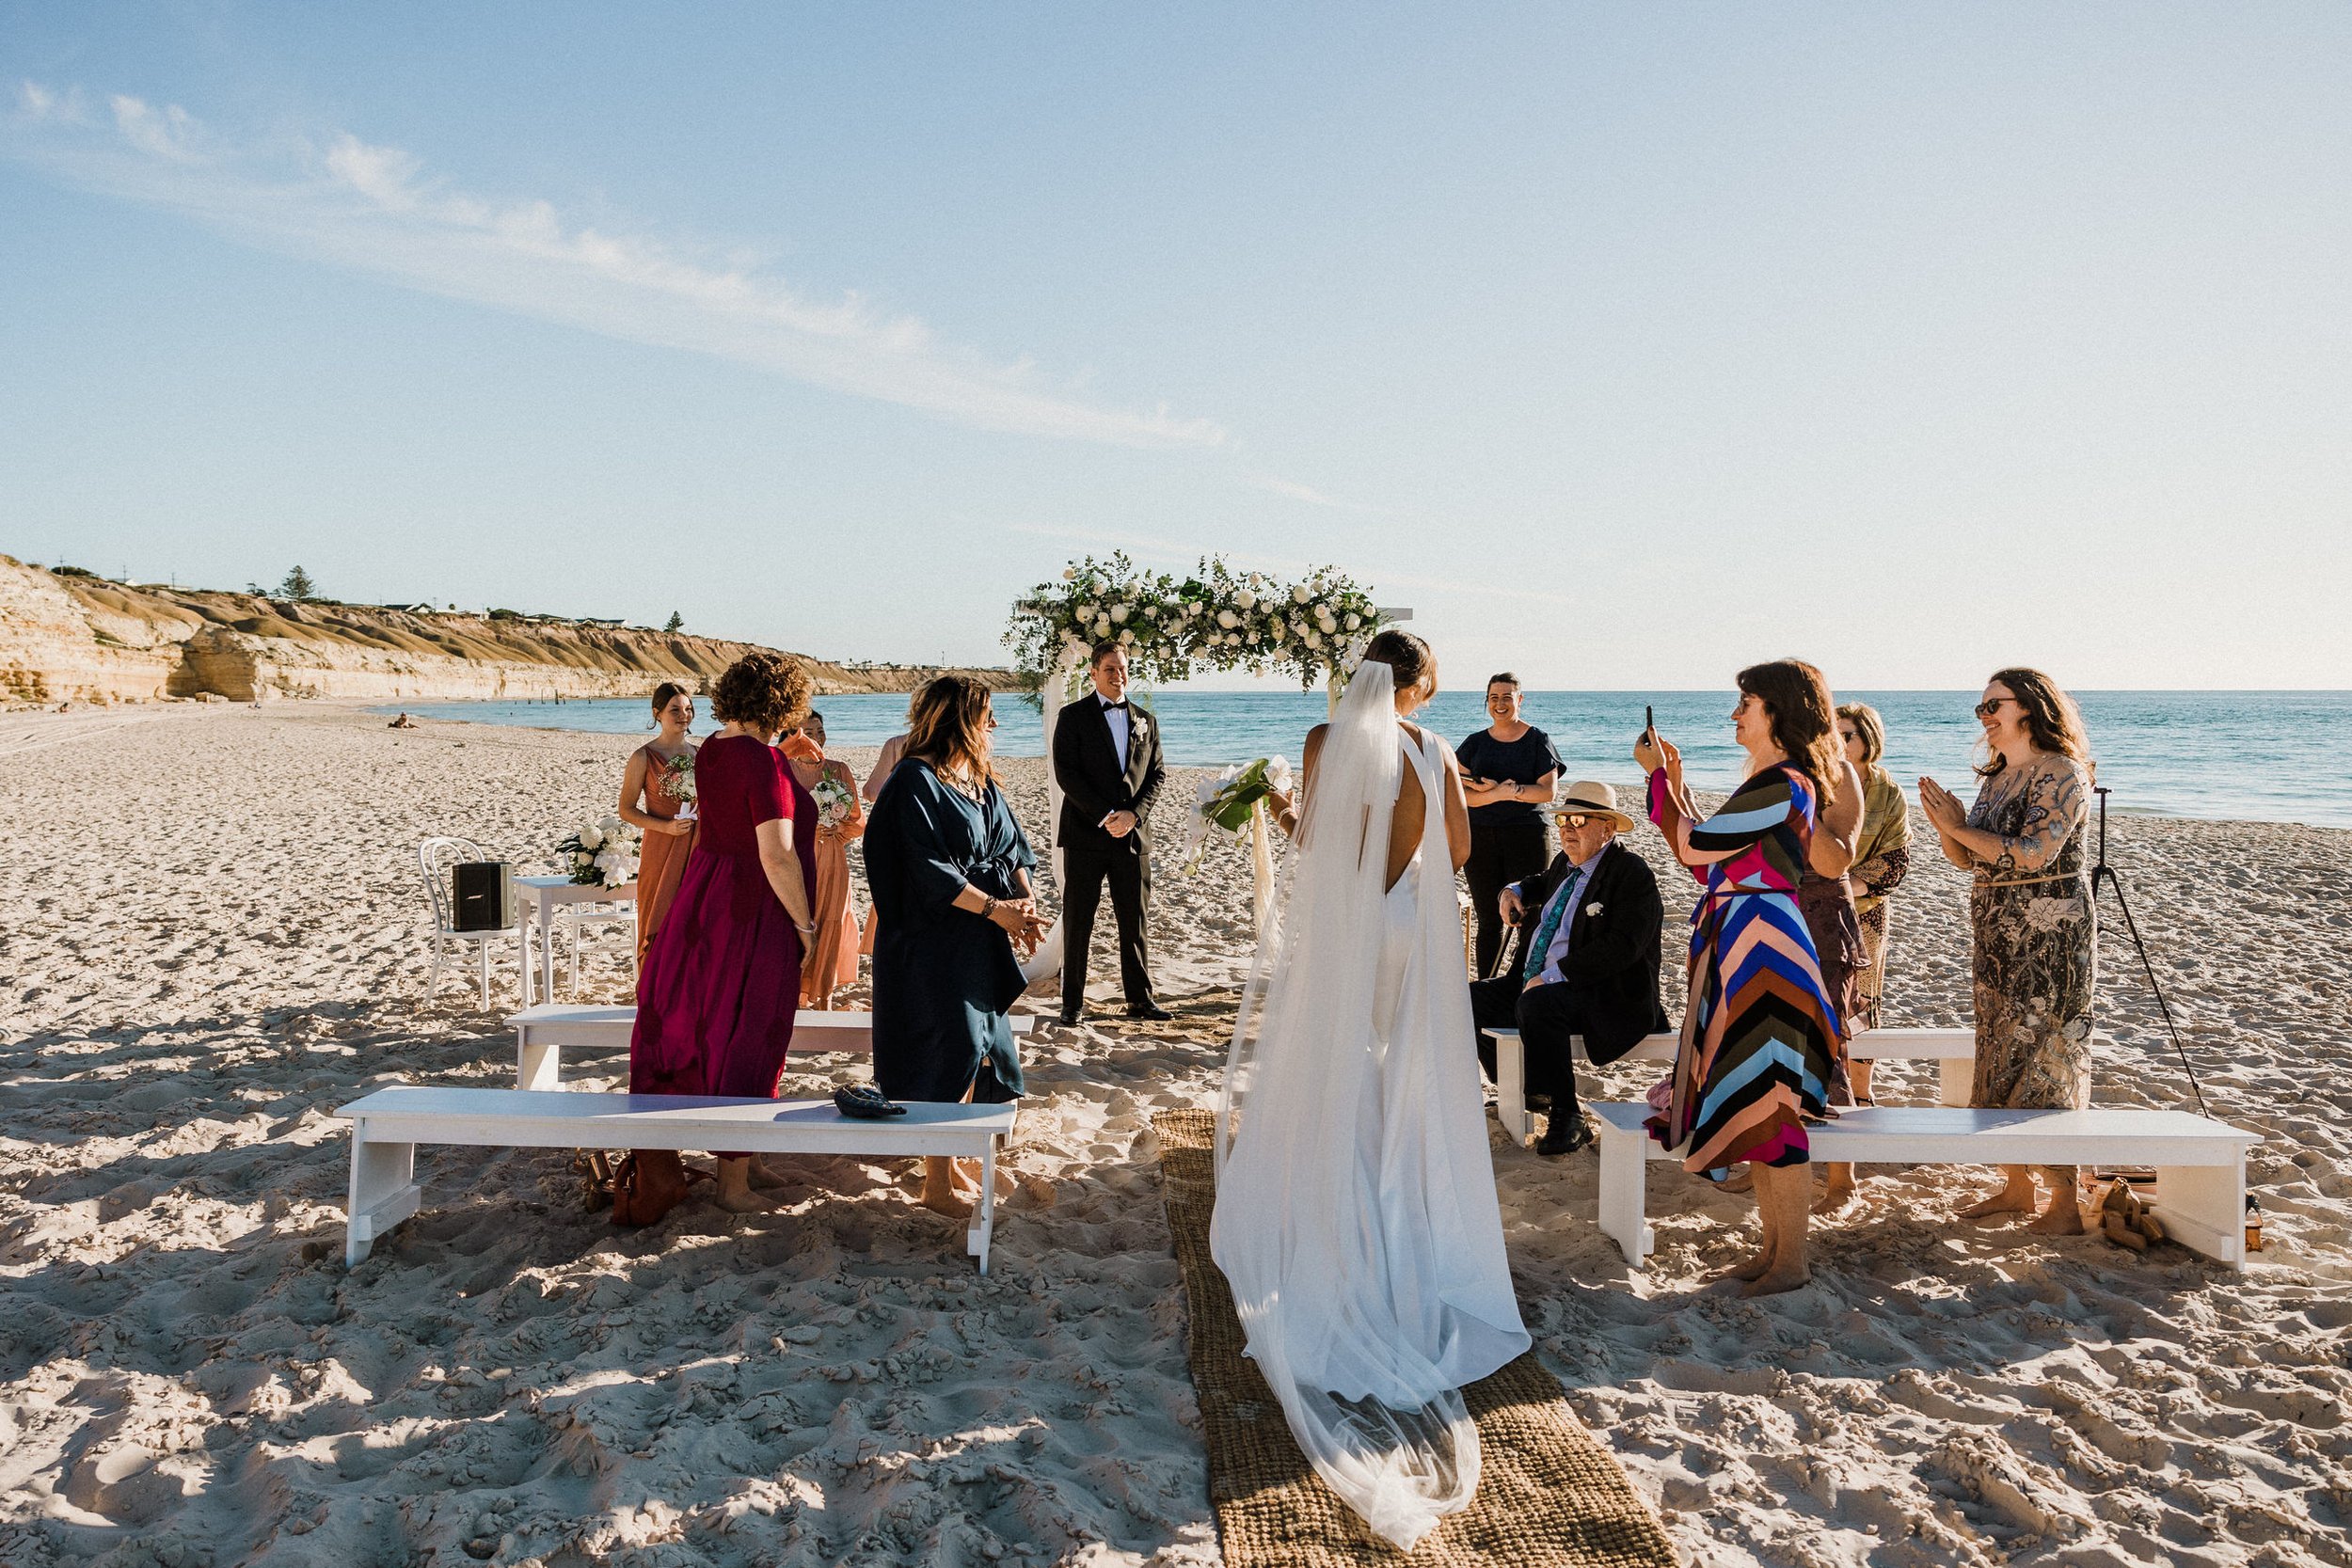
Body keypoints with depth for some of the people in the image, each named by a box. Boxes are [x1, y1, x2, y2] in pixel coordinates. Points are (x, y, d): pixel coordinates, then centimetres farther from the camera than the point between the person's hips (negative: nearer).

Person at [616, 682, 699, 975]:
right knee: (659, 929, 0)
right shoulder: (644, 757, -6)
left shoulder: (698, 753, 9)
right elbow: (626, 810, -6)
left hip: (697, 850, 4)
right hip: (661, 849, -4)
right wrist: (666, 826, -18)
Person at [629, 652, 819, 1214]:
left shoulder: (710, 751, 5)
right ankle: (734, 1182, 13)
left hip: (703, 901, 8)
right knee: (748, 1044, 2)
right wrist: (804, 924, -14)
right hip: (753, 916, -8)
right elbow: (777, 857, -24)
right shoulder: (764, 763, -21)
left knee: (698, 1025, 20)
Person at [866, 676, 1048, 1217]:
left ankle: (952, 1159, 29)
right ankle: (937, 1185, 7)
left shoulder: (980, 779, 11)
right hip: (934, 944, -8)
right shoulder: (915, 780, -14)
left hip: (981, 945, 8)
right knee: (947, 1057, -4)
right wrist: (997, 909, -21)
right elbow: (929, 869, -21)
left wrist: (1024, 900, -10)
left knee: (977, 1048, 13)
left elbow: (1012, 846, 8)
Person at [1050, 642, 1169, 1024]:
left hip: (1133, 835, 4)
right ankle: (1072, 1002, 10)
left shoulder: (1144, 720, 14)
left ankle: (1140, 998, 17)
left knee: (1136, 921, 8)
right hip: (1086, 835, -3)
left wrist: (1135, 813, -8)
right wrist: (1105, 816, -15)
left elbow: (1157, 774, 9)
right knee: (1077, 921, 2)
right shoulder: (1073, 716, 1)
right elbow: (1066, 773, -8)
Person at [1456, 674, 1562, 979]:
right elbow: (1460, 792, 1)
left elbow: (1548, 791, -8)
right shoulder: (1475, 742, 11)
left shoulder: (1537, 740, 3)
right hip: (1481, 838, 3)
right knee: (1488, 921, 6)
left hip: (1527, 836, -3)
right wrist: (1500, 793, -15)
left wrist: (1498, 789, -16)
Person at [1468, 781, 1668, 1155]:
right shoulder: (1565, 863, 15)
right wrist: (1514, 891, 18)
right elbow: (1543, 883, 42)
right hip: (1535, 983, 9)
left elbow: (1621, 947, -23)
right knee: (1471, 999, -4)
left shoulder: (1632, 873, -11)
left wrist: (1552, 977, -25)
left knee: (1536, 1004, -36)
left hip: (1599, 996, -9)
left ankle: (1566, 1116, -24)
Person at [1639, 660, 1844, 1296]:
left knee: (1770, 1101, -3)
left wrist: (1659, 775, -4)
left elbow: (1693, 847, -15)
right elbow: (1710, 856, 15)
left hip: (1763, 945, -10)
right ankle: (1772, 1246, 24)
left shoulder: (1782, 785, -15)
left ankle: (1790, 1262, 8)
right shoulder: (1771, 781, 16)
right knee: (1752, 1100, 14)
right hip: (1740, 945, 10)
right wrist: (1676, 785, 14)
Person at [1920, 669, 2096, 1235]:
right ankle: (2016, 1187, 21)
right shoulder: (1995, 778, 13)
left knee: (2044, 1061, -5)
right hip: (1996, 935, 8)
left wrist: (1961, 828, -16)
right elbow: (1969, 861, 12)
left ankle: (2066, 1201, 3)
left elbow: (2033, 854, -22)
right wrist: (1945, 825, -6)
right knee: (2000, 1057, 11)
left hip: (2050, 936, -8)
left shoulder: (2062, 774, -11)